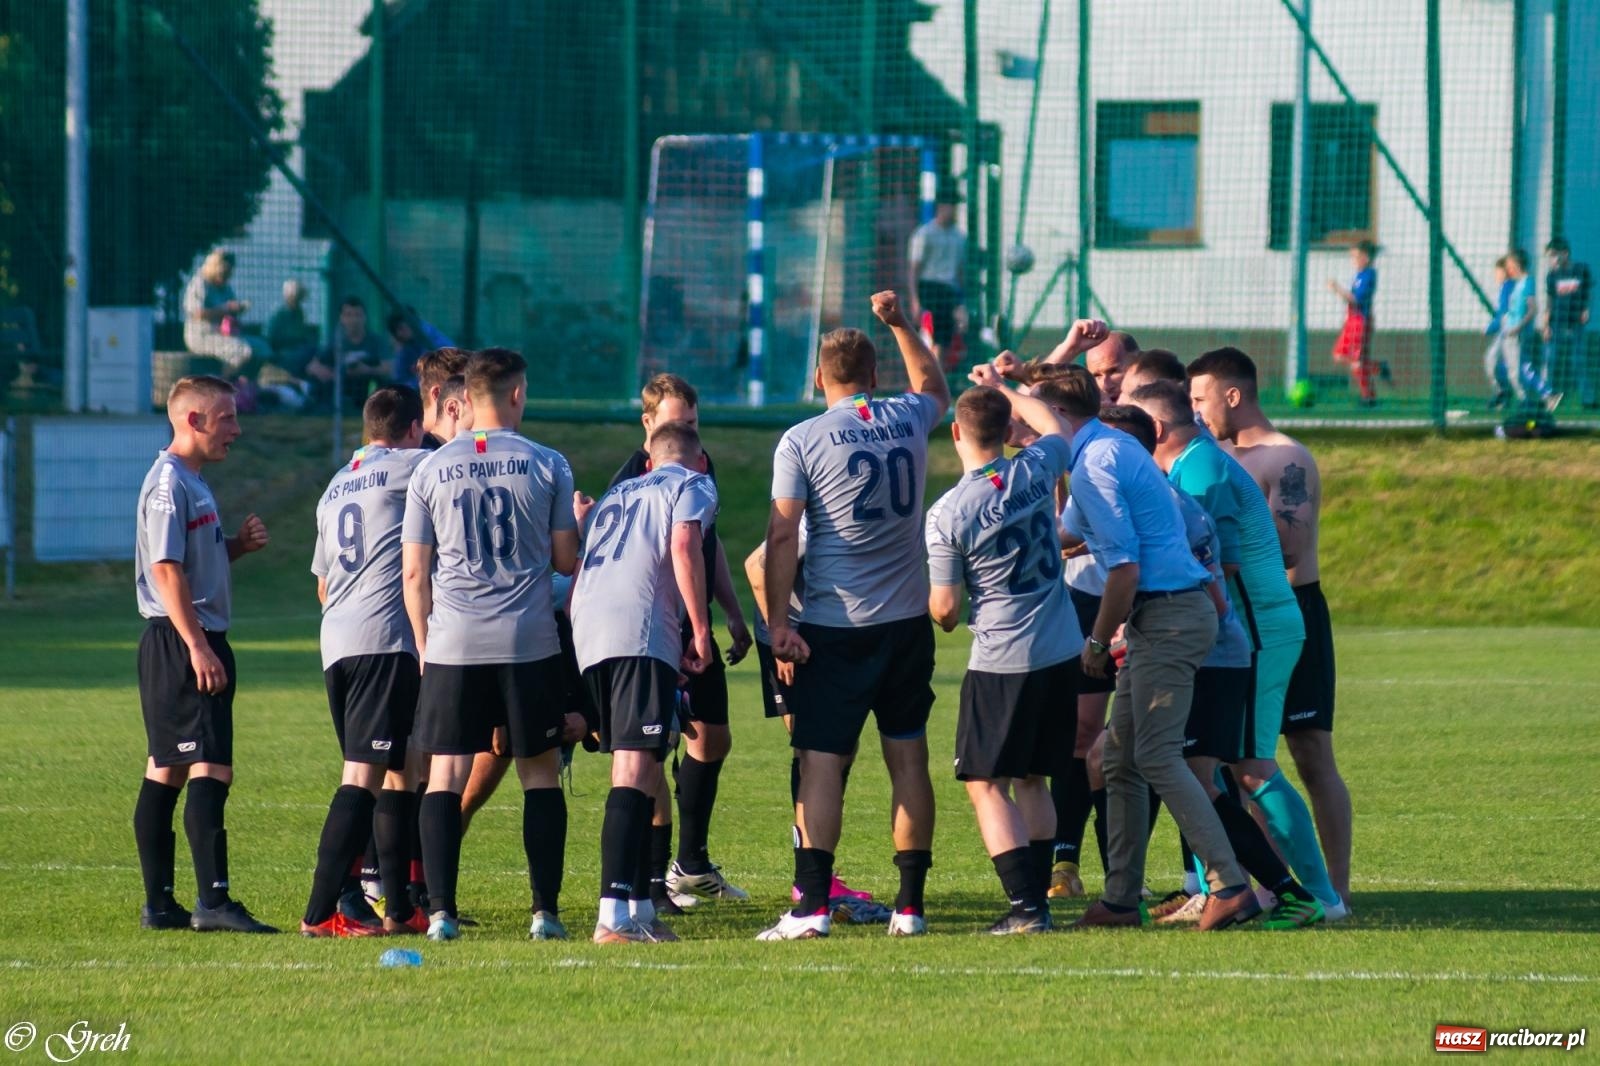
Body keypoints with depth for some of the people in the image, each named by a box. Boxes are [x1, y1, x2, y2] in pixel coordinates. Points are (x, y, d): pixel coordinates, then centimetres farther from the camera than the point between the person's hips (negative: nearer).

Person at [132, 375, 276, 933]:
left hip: (194, 642, 11)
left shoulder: (192, 482, 18)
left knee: (166, 771, 10)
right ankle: (213, 901, -19)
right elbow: (166, 570, -19)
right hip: (183, 641, -11)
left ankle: (159, 903, 12)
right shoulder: (169, 483, -13)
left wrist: (239, 545, 8)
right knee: (210, 768, -14)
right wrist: (197, 646, -23)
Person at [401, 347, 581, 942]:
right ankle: (545, 911, 4)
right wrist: (574, 527, 26)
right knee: (540, 774, 8)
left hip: (452, 647, 1)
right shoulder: (546, 465, -1)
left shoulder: (432, 470, 3)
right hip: (529, 645, -1)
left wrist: (424, 646, 14)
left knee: (445, 775, 3)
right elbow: (566, 560, 4)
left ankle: (441, 912, -5)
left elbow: (414, 571, 4)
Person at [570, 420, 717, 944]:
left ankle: (639, 907, 20)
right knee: (636, 768, -14)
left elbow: (575, 566, 26)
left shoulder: (617, 495, 31)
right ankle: (615, 914, -27)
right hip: (643, 635, -7)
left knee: (642, 770, 18)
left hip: (588, 637, 7)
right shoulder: (694, 487, 14)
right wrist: (700, 631, -3)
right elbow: (684, 547, -4)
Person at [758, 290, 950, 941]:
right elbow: (936, 386, 32)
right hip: (907, 620, 4)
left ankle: (812, 905, -14)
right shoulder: (908, 420, 6)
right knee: (908, 758, 8)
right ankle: (910, 905, 9)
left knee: (822, 762, -5)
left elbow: (782, 535, -10)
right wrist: (899, 324, 38)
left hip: (834, 625, -4)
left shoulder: (802, 441, -6)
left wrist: (778, 623, -9)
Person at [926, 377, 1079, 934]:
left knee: (986, 785, 2)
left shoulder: (947, 515, -15)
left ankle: (1026, 906, -9)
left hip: (1002, 662, -6)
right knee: (1031, 779, 17)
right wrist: (1003, 388, 32)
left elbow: (944, 608, -8)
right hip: (1062, 652, 6)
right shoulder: (1033, 473, -4)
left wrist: (942, 616, 16)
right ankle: (1037, 901, 17)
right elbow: (1056, 428, 22)